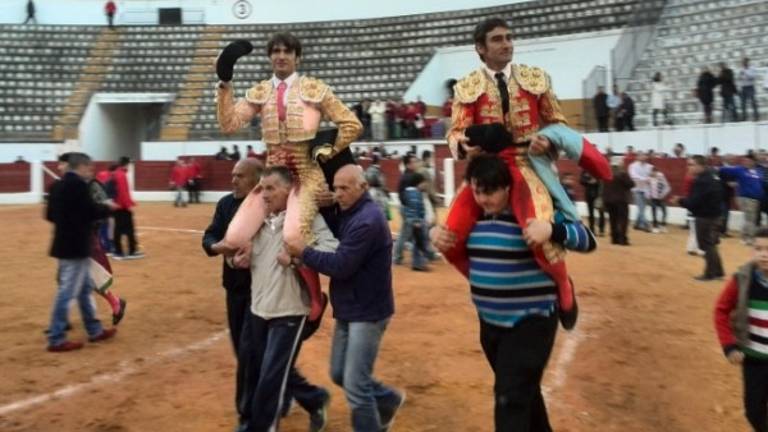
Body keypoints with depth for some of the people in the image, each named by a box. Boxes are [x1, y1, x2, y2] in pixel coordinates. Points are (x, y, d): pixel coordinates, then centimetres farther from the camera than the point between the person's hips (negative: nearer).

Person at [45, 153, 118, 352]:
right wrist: (108, 208, -1)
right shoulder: (78, 185, -16)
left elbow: (50, 215, 15)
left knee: (85, 288, 18)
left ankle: (95, 330, 27)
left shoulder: (58, 185, 12)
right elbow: (91, 211, -18)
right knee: (68, 292, -4)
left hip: (64, 244, 10)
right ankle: (56, 339, 3)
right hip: (76, 246, -10)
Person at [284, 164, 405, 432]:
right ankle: (389, 400, 38)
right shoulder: (346, 214, 10)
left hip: (368, 312, -10)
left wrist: (303, 252, -17)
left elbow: (341, 265, -25)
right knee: (339, 374, 19)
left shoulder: (368, 220, -22)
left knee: (355, 385, -3)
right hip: (349, 310, 10)